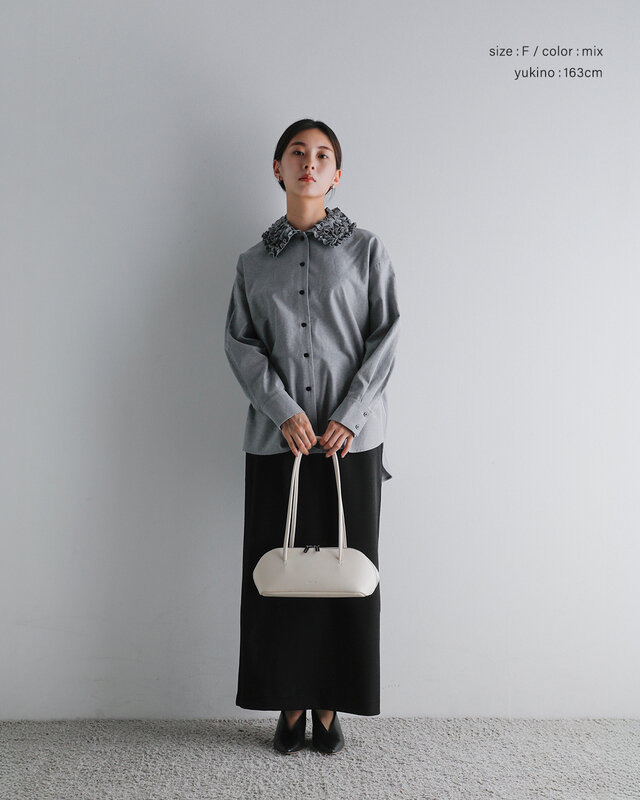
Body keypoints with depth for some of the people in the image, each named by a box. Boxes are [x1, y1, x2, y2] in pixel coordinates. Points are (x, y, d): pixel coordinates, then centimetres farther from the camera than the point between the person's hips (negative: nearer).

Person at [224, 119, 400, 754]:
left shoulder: (366, 249, 5)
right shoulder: (255, 261, 11)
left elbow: (385, 337, 0)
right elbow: (240, 342, 3)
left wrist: (349, 417, -11)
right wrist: (285, 411, -12)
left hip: (352, 436, -1)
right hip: (276, 437, 2)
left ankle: (330, 705, 18)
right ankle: (290, 702, 20)